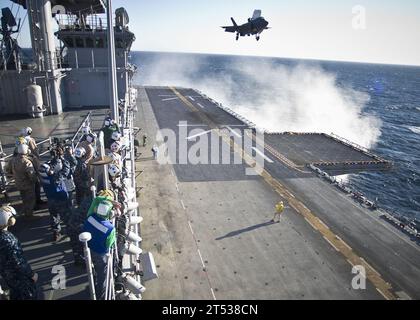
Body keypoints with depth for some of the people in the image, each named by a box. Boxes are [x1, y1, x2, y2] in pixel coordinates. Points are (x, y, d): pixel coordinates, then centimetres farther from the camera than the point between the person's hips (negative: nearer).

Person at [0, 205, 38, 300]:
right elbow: (18, 262, -27)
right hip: (17, 275, -7)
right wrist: (32, 274, -14)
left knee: (15, 294, 29)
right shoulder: (9, 239, -36)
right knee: (29, 294, 16)